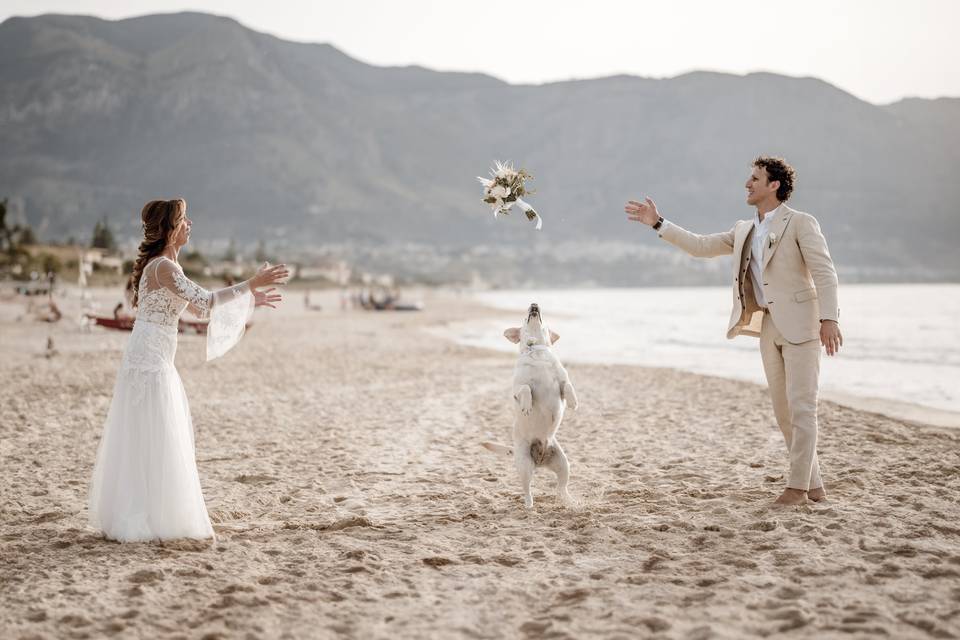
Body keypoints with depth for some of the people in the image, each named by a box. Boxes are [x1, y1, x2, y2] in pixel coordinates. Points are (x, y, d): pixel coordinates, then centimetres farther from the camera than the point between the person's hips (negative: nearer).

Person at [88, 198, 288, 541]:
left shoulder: (165, 265, 16)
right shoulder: (163, 266, -15)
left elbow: (199, 303, 21)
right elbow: (205, 301, -24)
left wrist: (248, 299, 18)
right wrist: (252, 284, -20)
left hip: (152, 362, 10)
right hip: (150, 363, -10)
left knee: (143, 445, 14)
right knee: (153, 444, -5)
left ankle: (134, 520, 21)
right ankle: (147, 523, 1)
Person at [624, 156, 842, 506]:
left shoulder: (801, 223, -5)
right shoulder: (744, 231, 17)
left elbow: (824, 272, -13)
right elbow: (701, 246, 17)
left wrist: (829, 318, -24)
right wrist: (658, 223, 12)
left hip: (800, 325, -7)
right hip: (768, 328, 7)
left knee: (801, 406, -7)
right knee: (783, 410, 9)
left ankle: (798, 485, -2)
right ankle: (813, 483, 17)